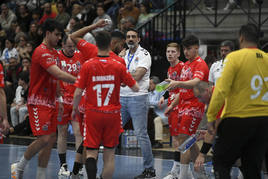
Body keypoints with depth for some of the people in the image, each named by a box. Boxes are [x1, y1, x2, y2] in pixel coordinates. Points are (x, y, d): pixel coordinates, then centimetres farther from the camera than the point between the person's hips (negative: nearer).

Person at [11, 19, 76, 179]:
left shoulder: (54, 53, 15)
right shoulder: (41, 52, -16)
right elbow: (58, 74, -27)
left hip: (49, 103, 9)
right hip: (38, 102, -9)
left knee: (51, 139, 5)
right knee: (44, 139, -14)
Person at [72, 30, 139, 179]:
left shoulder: (87, 65, -7)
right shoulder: (118, 66, -5)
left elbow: (78, 93, -5)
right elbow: (135, 88, 2)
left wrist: (74, 109, 12)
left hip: (93, 113, -1)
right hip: (112, 115, 1)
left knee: (91, 153, 2)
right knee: (109, 155, 11)